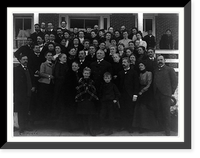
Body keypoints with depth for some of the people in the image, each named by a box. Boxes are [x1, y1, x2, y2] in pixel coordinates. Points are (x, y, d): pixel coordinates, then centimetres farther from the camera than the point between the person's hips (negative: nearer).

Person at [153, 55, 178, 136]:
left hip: (165, 94, -4)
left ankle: (167, 131, 0)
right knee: (159, 112, 5)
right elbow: (154, 83, 15)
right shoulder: (155, 71, 18)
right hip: (157, 94, 5)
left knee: (166, 112, -6)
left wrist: (171, 91, -5)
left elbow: (175, 81, -1)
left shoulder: (170, 70, 3)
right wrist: (154, 92, 4)